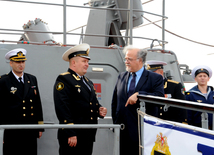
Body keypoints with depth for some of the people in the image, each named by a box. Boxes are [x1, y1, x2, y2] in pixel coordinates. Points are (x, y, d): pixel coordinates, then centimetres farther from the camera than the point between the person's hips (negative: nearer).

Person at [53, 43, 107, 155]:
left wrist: (99, 109, 5)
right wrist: (70, 134, -21)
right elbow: (63, 109, -16)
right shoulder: (63, 80, -7)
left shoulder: (88, 82, 20)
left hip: (89, 136, 8)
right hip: (72, 137, -8)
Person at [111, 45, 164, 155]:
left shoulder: (155, 78, 0)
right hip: (122, 131, 5)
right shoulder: (121, 77, 15)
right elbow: (115, 101, 19)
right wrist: (115, 121, 14)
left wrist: (138, 94, -25)